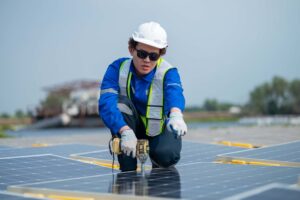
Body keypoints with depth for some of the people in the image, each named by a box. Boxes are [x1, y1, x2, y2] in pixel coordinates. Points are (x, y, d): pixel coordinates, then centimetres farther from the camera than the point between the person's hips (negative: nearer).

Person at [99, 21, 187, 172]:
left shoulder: (168, 72, -21)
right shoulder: (117, 68, -19)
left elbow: (174, 93, -45)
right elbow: (106, 103, -34)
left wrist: (175, 115, -70)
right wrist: (126, 132, -52)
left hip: (158, 129, -1)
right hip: (130, 127, 1)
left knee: (167, 156, -31)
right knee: (120, 104, -31)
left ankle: (158, 164, 10)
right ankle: (128, 171, -18)